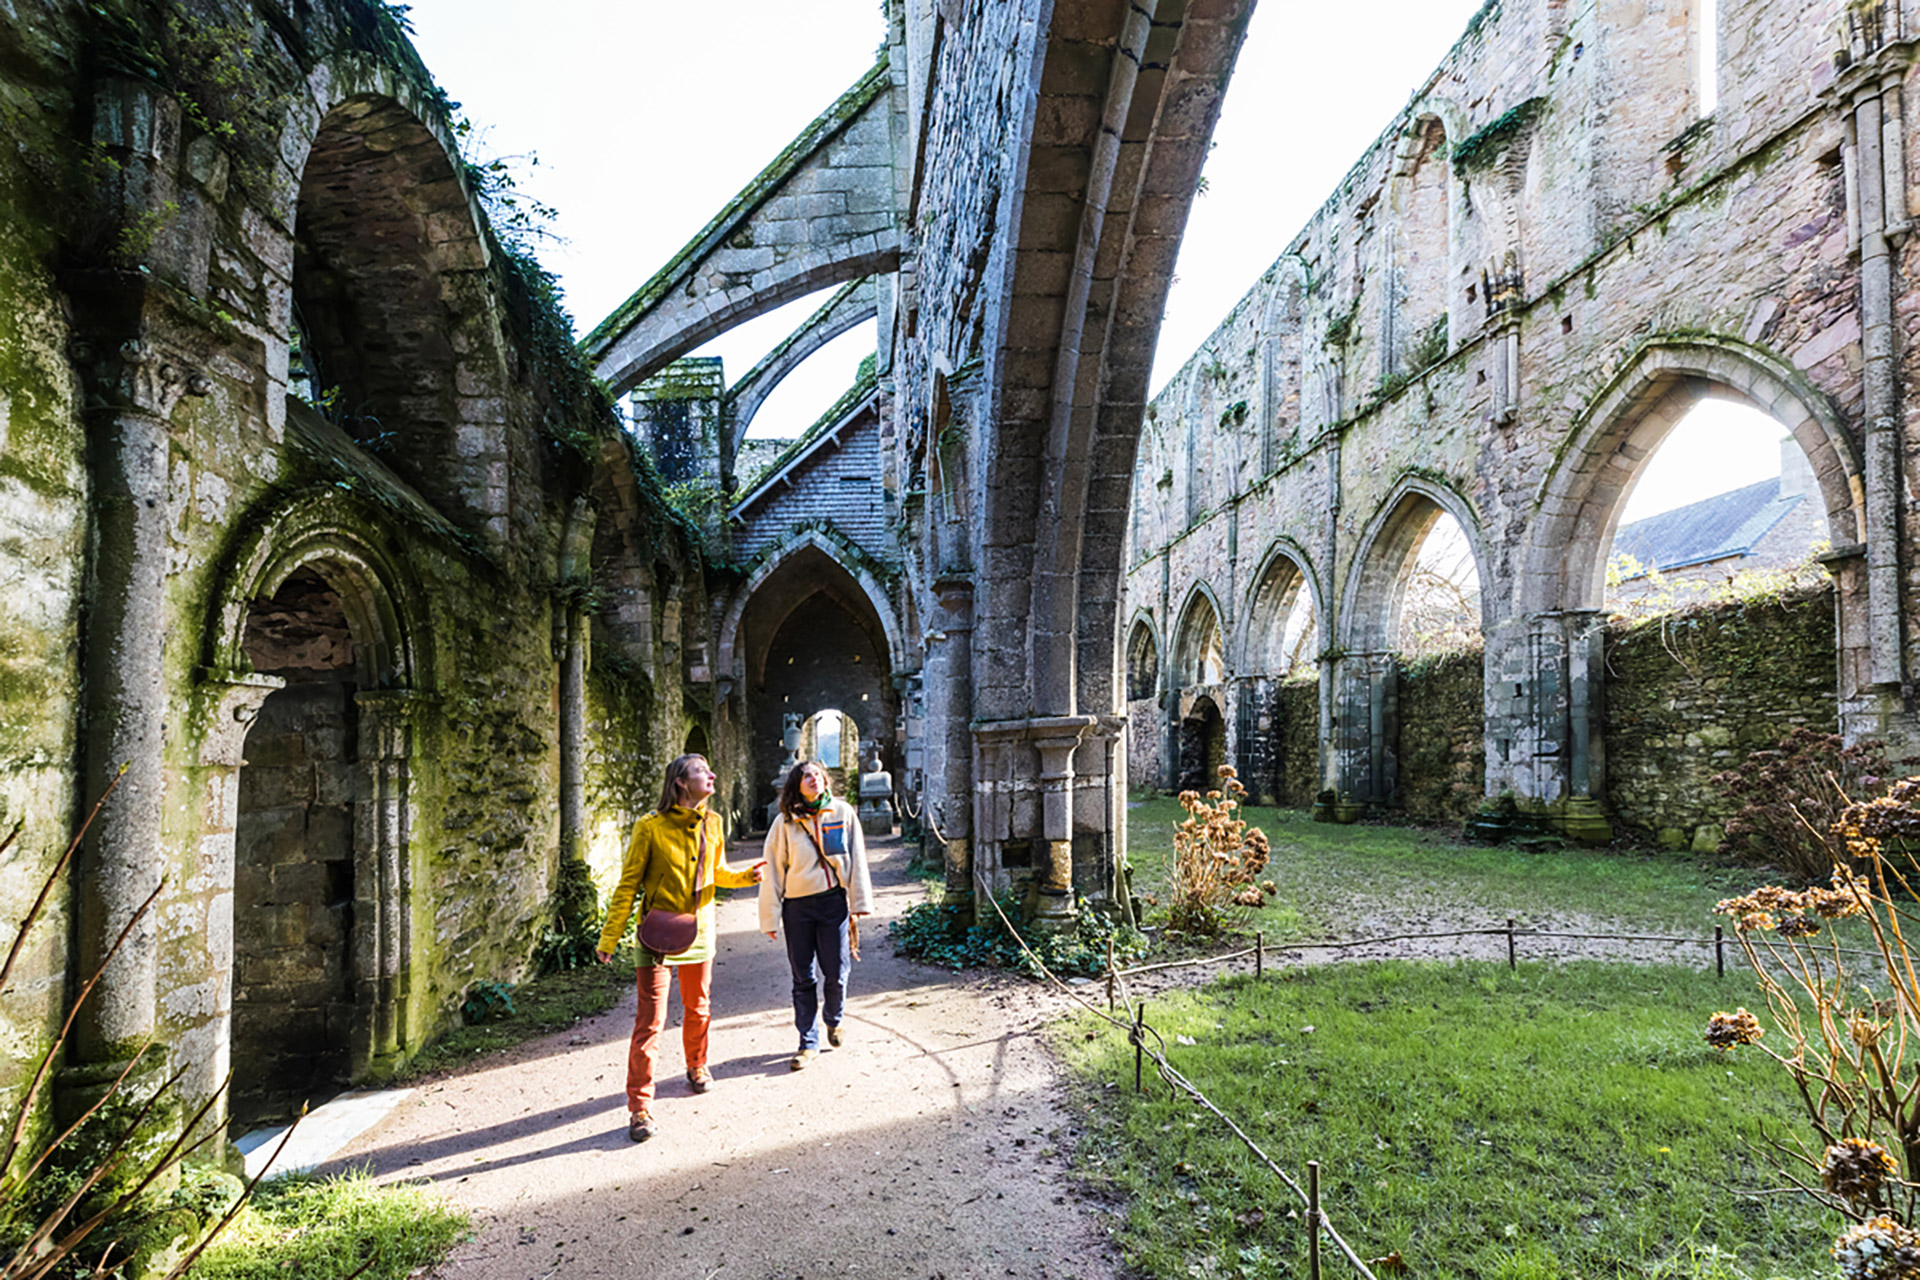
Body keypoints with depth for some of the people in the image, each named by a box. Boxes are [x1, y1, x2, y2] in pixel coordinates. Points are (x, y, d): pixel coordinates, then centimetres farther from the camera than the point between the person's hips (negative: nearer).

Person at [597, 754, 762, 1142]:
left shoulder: (712, 823, 3)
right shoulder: (650, 827, -13)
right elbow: (628, 885, -9)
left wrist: (748, 876, -2)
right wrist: (610, 937, -10)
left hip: (699, 931, 5)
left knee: (697, 1008, 19)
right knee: (650, 1020, -5)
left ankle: (697, 1067, 44)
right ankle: (640, 1107, 6)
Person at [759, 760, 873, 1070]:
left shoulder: (843, 813, 1)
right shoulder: (785, 822, -1)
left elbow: (856, 861, 5)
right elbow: (773, 870, 2)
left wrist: (858, 904, 4)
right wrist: (770, 917, 0)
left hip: (834, 901, 0)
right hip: (797, 906, 0)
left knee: (836, 972, 5)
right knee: (803, 977, 7)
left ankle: (834, 1022, 35)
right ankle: (808, 1042, 20)